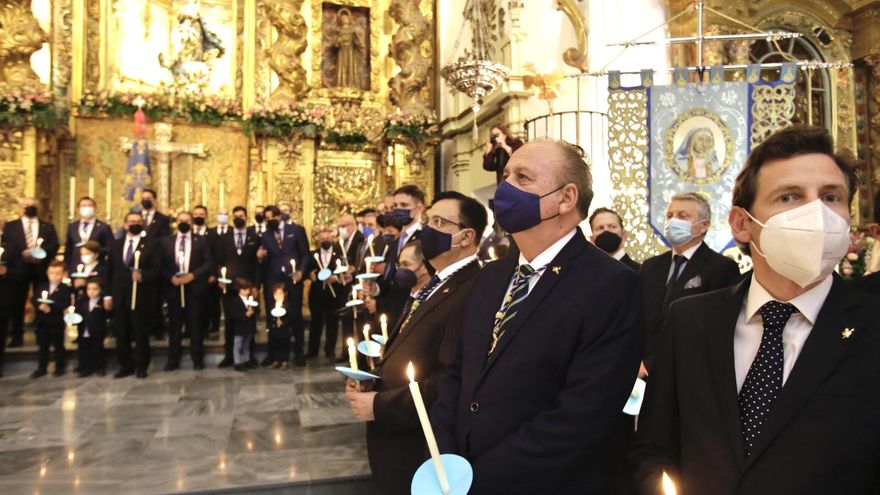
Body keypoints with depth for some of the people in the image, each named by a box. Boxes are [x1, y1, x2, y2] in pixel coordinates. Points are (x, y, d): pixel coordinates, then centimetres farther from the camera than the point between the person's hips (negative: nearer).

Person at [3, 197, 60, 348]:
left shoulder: (48, 227, 12)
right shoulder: (10, 226, 9)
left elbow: (54, 246, 0)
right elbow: (7, 247, -2)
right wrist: (22, 254, -18)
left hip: (41, 269, 0)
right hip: (19, 269, 0)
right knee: (18, 304, 4)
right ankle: (17, 336, 14)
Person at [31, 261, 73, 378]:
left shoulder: (65, 289, -6)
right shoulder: (41, 286, 8)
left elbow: (65, 304, -17)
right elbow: (35, 300, 0)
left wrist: (51, 308, -27)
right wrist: (40, 306, -21)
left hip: (57, 322, -4)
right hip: (41, 321, 4)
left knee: (58, 346, 7)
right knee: (43, 346, 13)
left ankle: (59, 367, 18)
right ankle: (41, 368, 22)